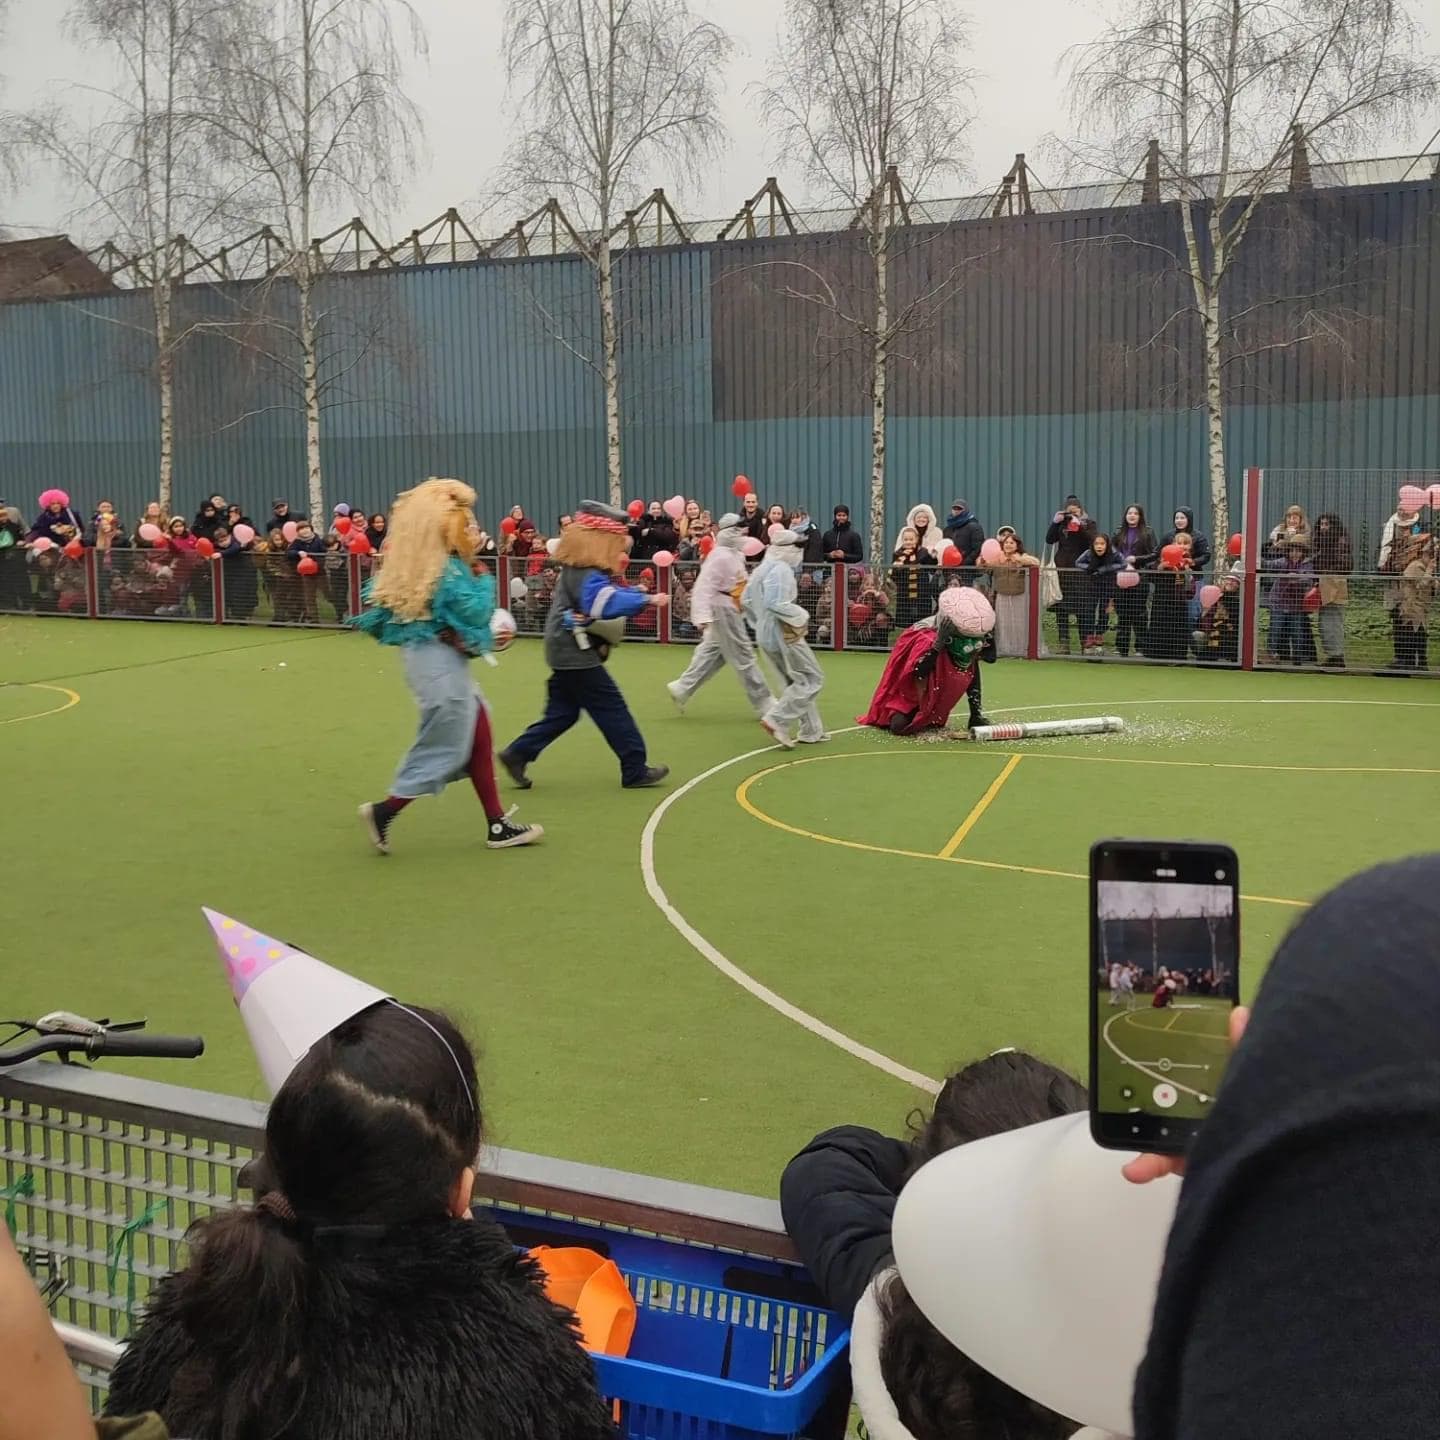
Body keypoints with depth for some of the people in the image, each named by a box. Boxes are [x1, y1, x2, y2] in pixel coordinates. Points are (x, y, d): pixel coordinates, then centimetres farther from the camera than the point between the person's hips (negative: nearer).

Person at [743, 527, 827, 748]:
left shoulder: (762, 568, 12)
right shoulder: (781, 570, -18)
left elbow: (746, 600, 18)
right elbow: (775, 603, -28)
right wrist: (802, 616, -16)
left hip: (765, 635, 10)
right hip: (783, 634, -10)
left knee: (798, 681, 18)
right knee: (812, 679, -3)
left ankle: (811, 731, 21)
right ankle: (777, 720, -11)